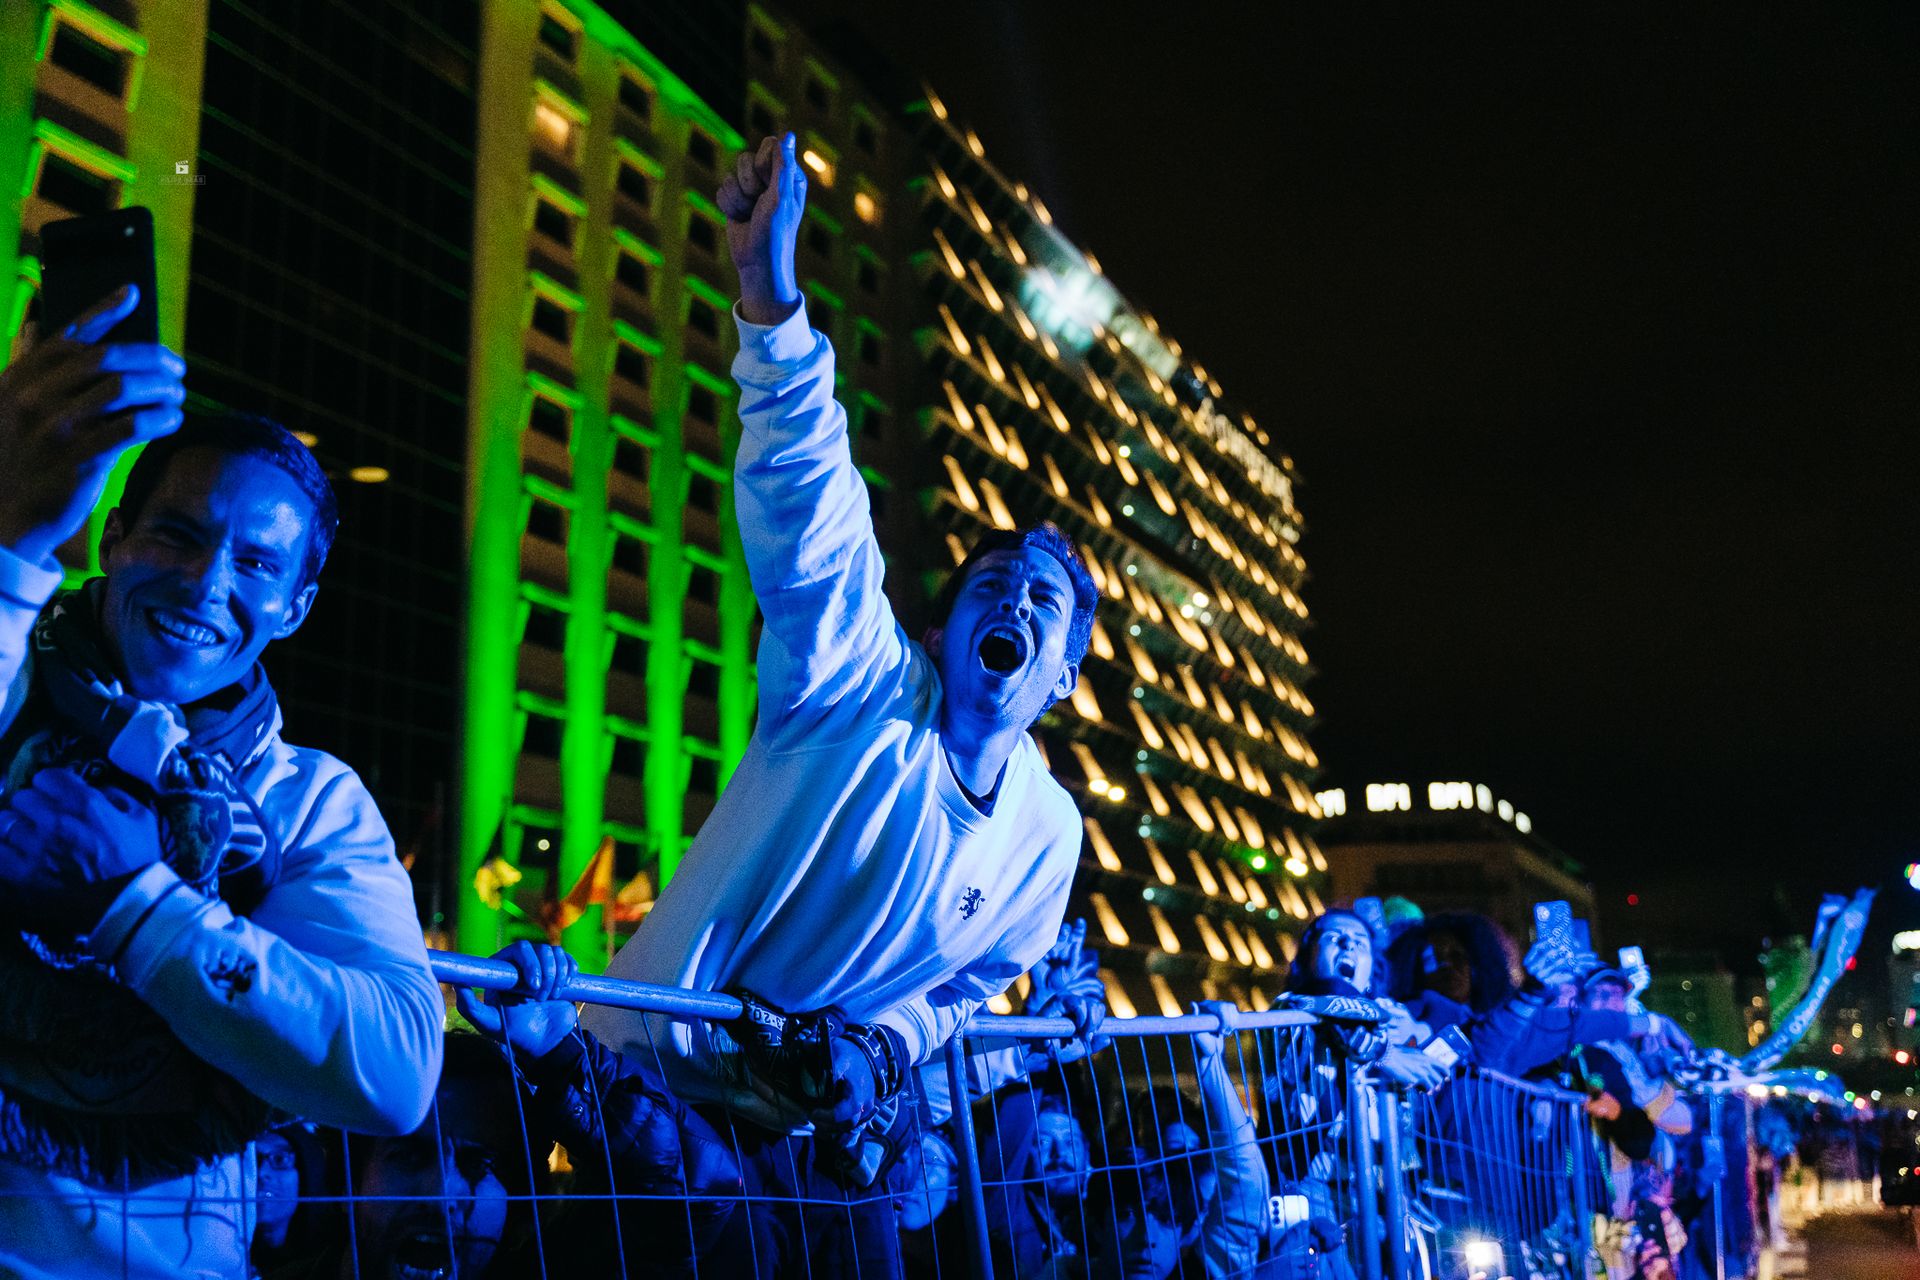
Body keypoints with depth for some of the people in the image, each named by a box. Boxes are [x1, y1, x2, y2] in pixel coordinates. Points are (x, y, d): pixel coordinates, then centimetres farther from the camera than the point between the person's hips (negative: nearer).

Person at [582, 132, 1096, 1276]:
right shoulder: (866, 688, -12)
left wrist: (881, 1048, -8)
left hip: (816, 1119, 5)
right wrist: (771, 291, -41)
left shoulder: (1049, 831, 2)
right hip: (657, 1083, -4)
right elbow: (808, 508, -28)